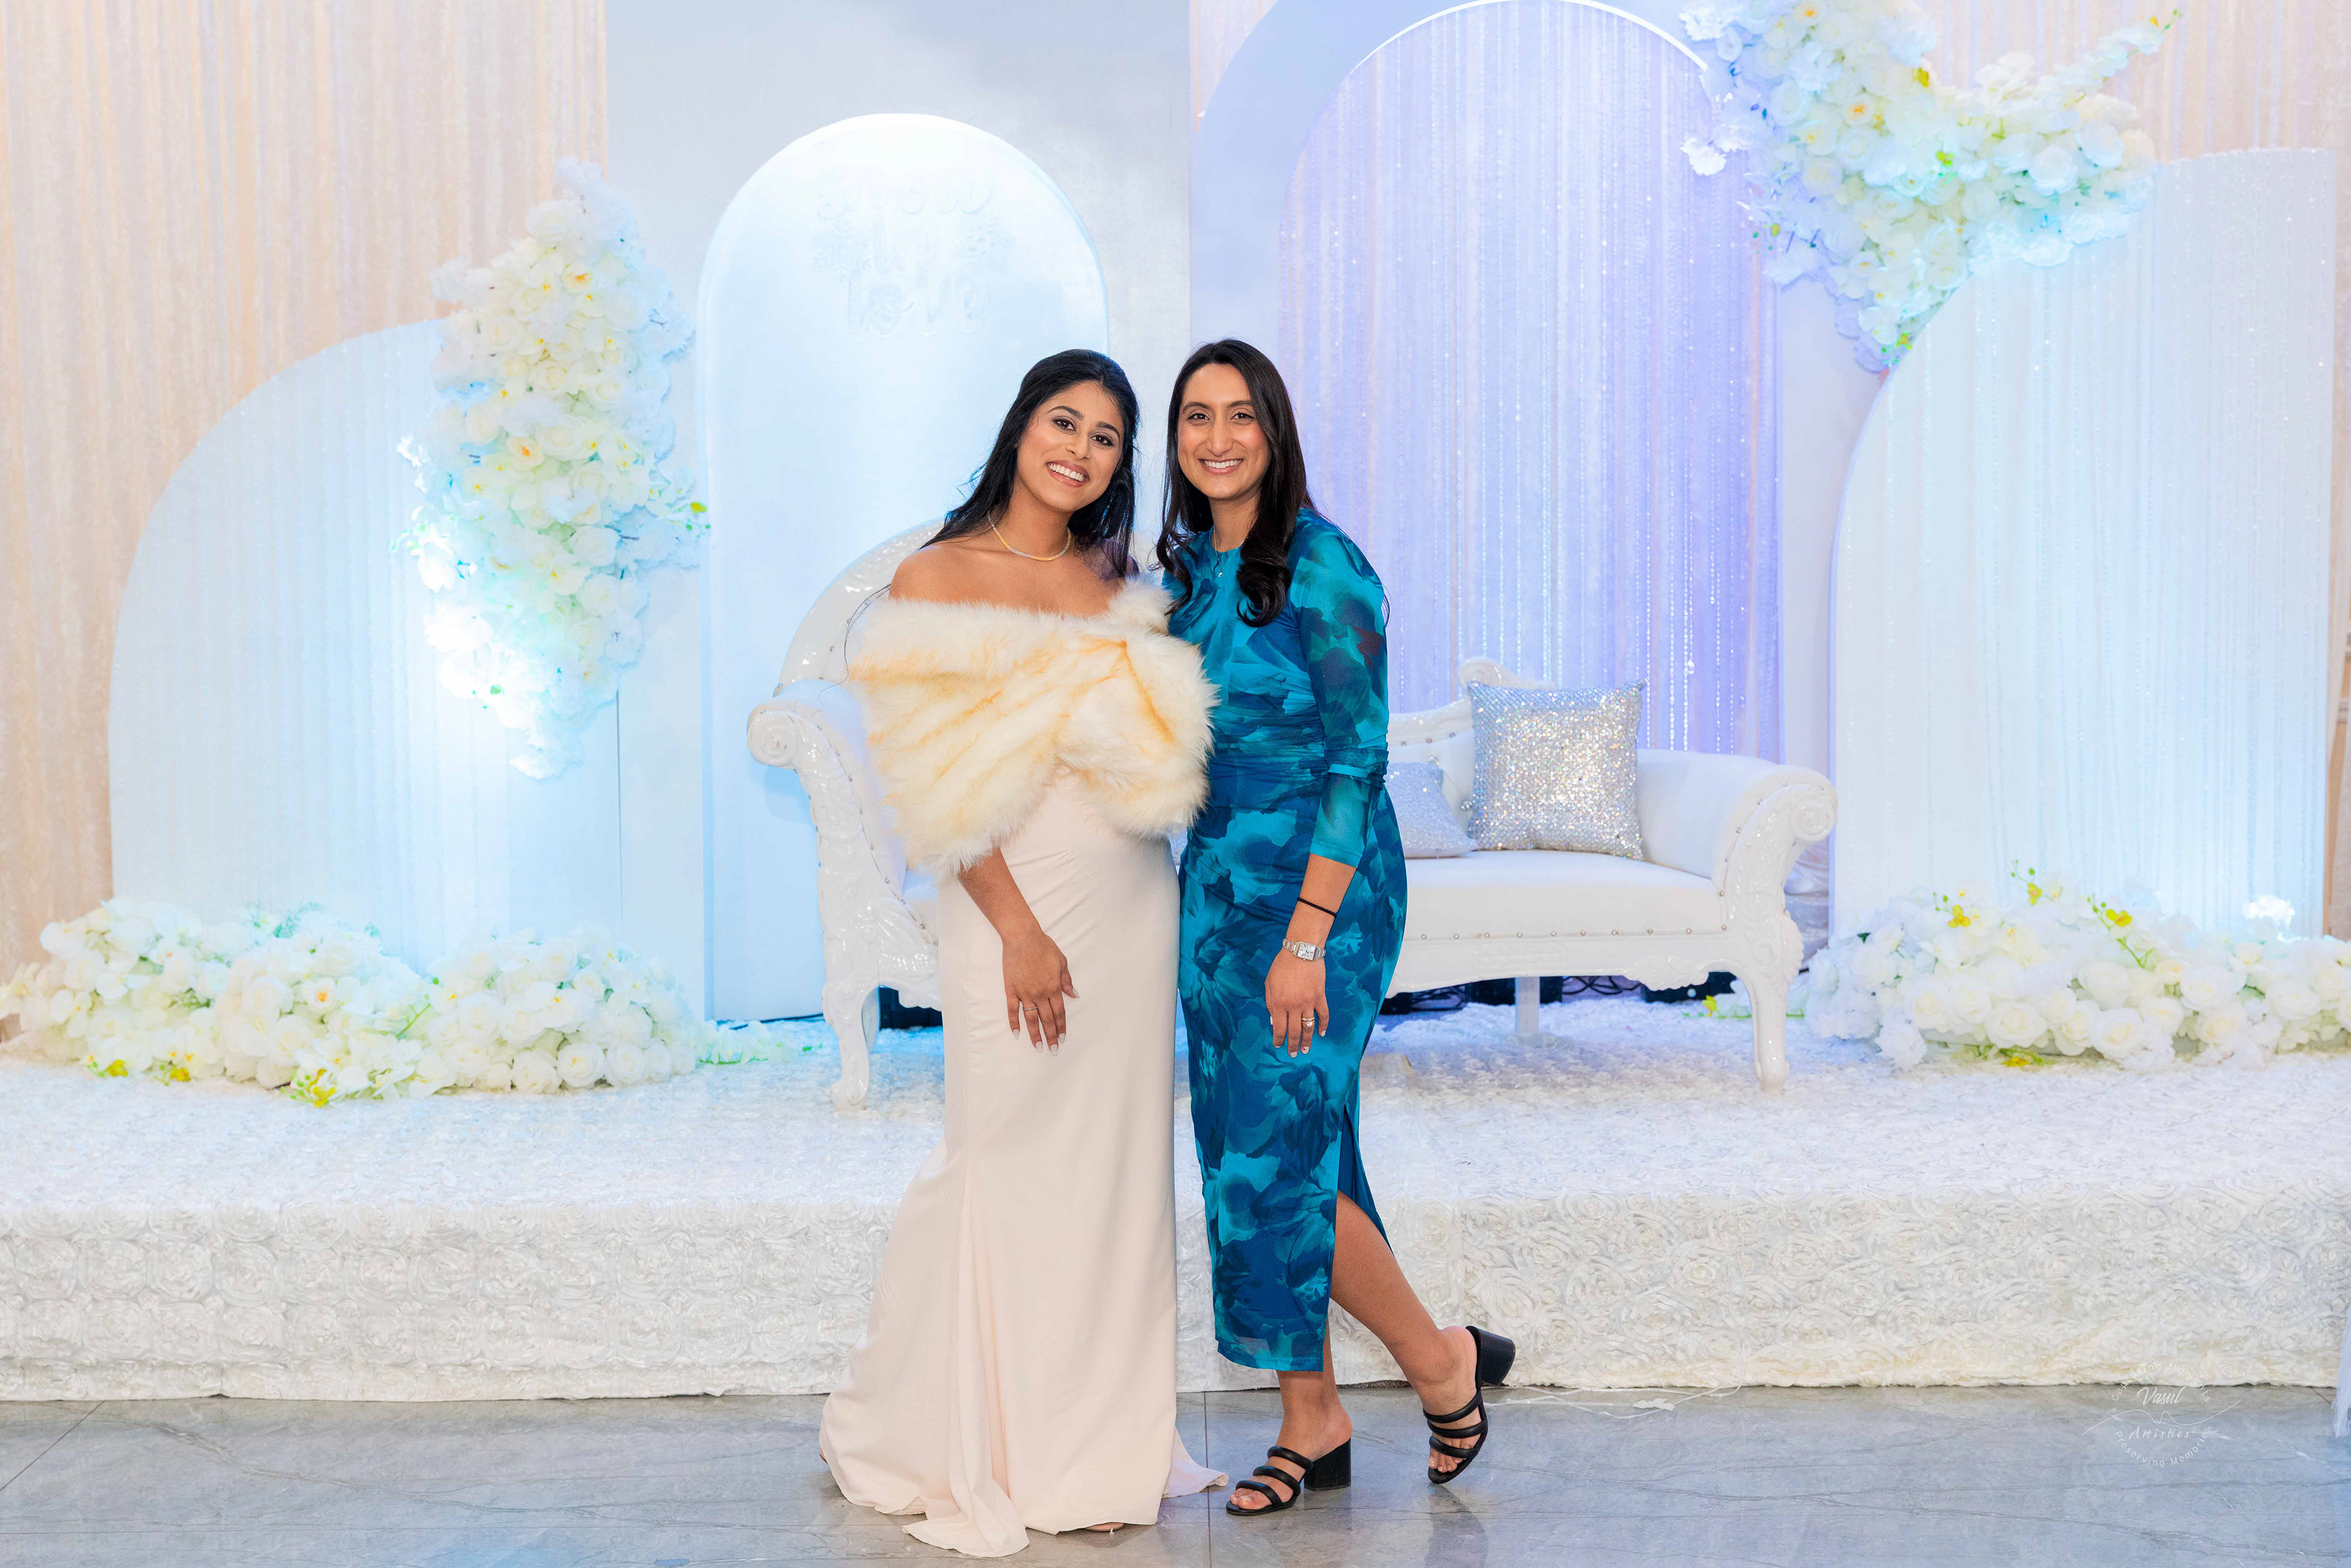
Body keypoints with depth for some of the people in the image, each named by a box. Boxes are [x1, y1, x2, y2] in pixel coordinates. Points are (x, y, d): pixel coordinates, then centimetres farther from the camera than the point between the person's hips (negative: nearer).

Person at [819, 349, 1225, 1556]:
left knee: (1117, 1162, 10)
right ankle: (978, 1449, 15)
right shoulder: (936, 580, -5)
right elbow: (942, 787, -10)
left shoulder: (1119, 583, 11)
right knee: (1014, 1163, -2)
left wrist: (1134, 728, -4)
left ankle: (1097, 1441, 22)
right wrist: (1020, 930, -15)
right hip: (1019, 902, -5)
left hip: (1134, 902, 6)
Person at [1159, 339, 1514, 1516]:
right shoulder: (1187, 567, 9)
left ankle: (1443, 1361, 14)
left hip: (1319, 887, -7)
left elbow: (1357, 760, -16)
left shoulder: (1320, 567, -14)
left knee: (1277, 1156, -9)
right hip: (1217, 885, 8)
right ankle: (1311, 1425, 20)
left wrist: (1306, 936, -20)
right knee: (1247, 1151, 9)